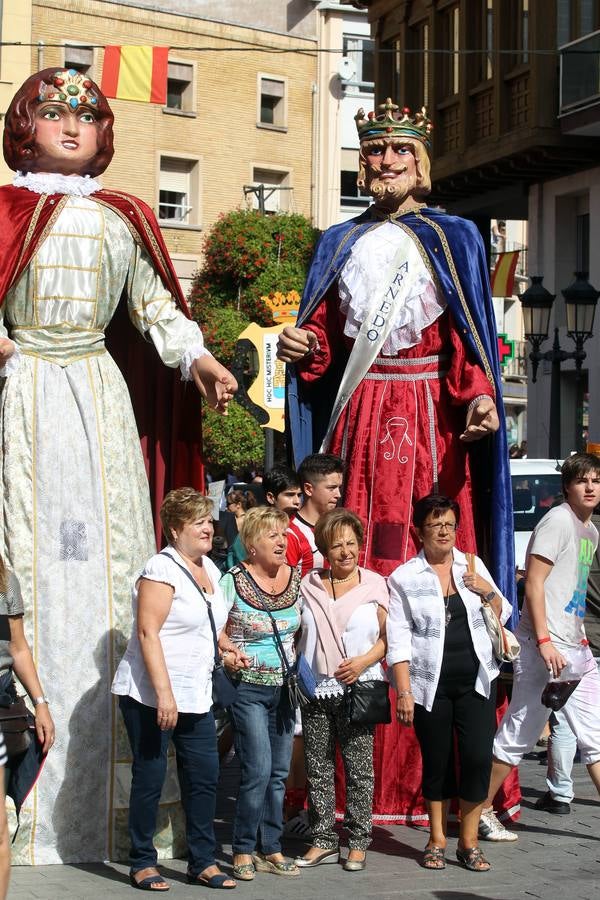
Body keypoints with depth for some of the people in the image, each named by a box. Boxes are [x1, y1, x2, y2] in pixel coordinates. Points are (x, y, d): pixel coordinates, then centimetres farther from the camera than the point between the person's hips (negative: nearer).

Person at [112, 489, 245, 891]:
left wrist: (226, 647, 11)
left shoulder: (210, 569, 12)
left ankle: (203, 862, 14)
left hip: (196, 696, 8)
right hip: (150, 695, -7)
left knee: (204, 776, 5)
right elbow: (148, 633, -20)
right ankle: (143, 863, 13)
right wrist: (163, 694, -25)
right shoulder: (162, 569, -13)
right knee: (150, 778, 1)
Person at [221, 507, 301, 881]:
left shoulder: (296, 579, 5)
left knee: (279, 774, 9)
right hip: (249, 687, -5)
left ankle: (271, 850, 19)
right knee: (258, 770, -10)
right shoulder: (233, 581, -10)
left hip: (285, 687, 5)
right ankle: (244, 850, 4)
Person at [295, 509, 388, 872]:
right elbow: (296, 633, 14)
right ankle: (324, 840, 15)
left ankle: (359, 842, 9)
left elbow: (387, 636, 3)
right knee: (318, 770, 6)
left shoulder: (374, 584, 3)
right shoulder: (309, 586, 8)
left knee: (359, 769, 0)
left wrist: (364, 661, -12)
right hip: (316, 689, 3)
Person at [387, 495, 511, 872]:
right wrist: (404, 692, -10)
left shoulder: (473, 566, 9)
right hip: (431, 685, -2)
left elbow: (502, 616, 16)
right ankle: (437, 840, 20)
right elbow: (399, 640, -4)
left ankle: (469, 841, 7)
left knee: (479, 757, -6)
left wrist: (488, 590, -4)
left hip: (476, 681, 2)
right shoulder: (405, 578, -1)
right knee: (437, 762, 6)